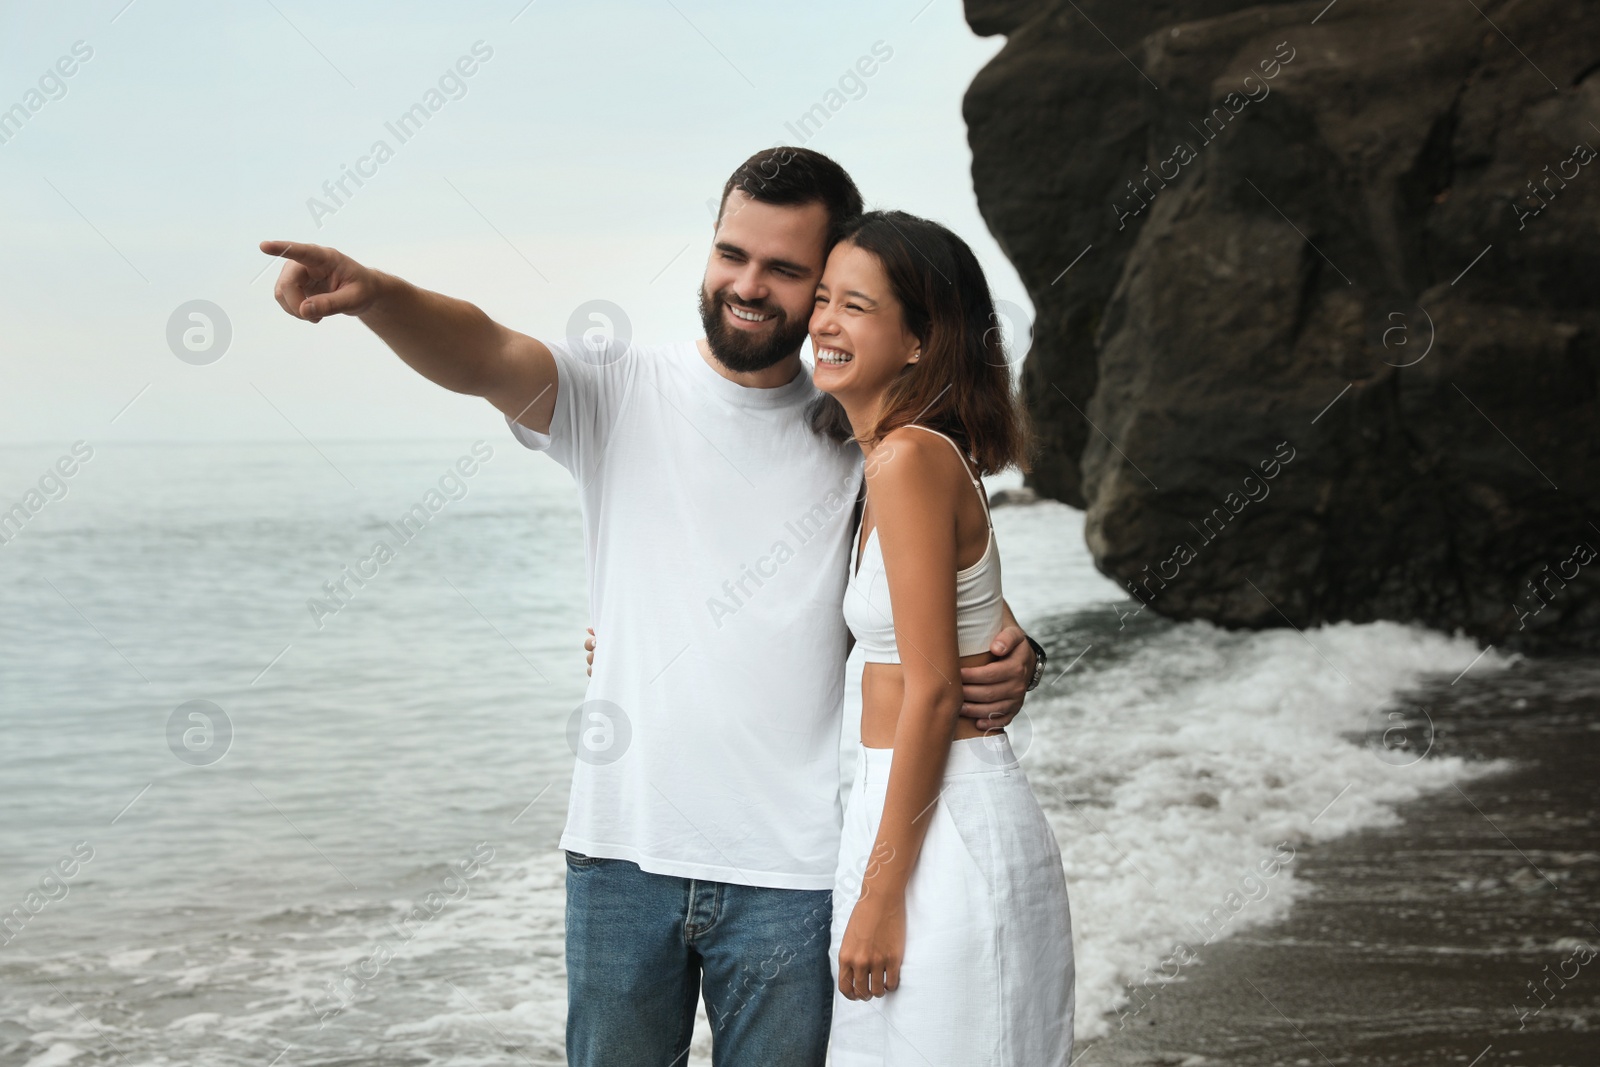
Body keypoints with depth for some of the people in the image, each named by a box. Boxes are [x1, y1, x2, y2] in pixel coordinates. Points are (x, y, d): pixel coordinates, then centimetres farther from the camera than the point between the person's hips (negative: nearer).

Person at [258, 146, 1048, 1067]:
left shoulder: (863, 444, 4)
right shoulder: (620, 394, 1)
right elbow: (484, 357, -17)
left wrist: (1011, 659, -12)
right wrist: (372, 294, -37)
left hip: (790, 874, 0)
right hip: (622, 850, 0)